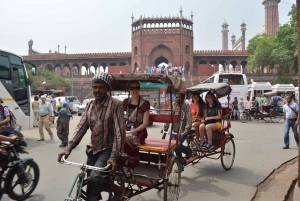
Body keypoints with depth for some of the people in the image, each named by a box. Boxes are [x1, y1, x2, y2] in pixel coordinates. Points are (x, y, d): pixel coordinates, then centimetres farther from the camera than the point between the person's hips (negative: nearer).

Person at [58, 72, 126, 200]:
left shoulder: (115, 105, -14)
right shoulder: (89, 106, 5)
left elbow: (119, 132, -20)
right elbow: (81, 127, -1)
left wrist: (114, 156, -28)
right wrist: (69, 148, -13)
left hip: (108, 149, -6)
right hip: (93, 150, 6)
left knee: (96, 177, -26)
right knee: (91, 187, 12)